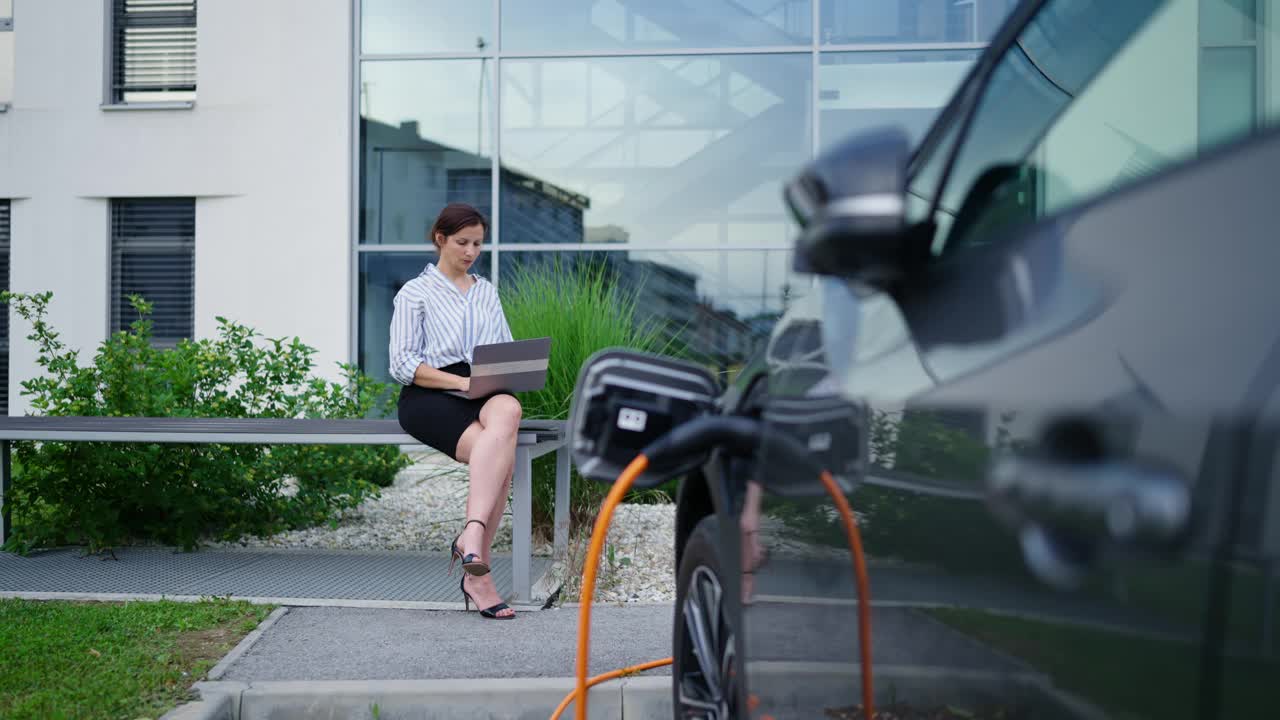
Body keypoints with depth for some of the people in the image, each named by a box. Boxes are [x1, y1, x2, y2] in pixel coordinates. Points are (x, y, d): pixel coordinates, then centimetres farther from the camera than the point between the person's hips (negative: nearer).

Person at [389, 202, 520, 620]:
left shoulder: (487, 292, 26)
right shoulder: (415, 292, 9)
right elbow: (402, 364, -2)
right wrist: (462, 381, -17)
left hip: (485, 394, 3)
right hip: (429, 397, -3)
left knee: (507, 411, -37)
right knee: (499, 454, -34)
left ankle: (472, 533, -44)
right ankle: (477, 574, -32)